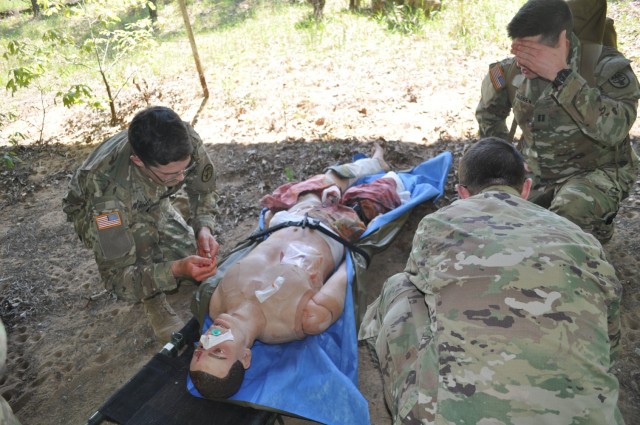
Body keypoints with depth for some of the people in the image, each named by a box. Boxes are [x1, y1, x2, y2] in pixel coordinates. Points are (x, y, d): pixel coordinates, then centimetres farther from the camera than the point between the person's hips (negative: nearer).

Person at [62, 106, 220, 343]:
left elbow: (204, 190, -13)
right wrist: (175, 269, -53)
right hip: (95, 211, -3)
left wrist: (204, 228, -32)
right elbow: (116, 276, -38)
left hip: (151, 202, 4)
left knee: (196, 267, -7)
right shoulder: (107, 187, -45)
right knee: (142, 231, -37)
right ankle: (152, 300, -10)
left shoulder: (186, 142, -35)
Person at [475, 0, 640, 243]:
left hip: (597, 173, -4)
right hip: (536, 173, 5)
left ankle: (595, 224, 1)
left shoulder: (607, 66, -19)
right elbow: (488, 112, 12)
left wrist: (562, 76, -38)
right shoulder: (513, 70, -8)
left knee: (570, 209, -35)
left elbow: (613, 129, -37)